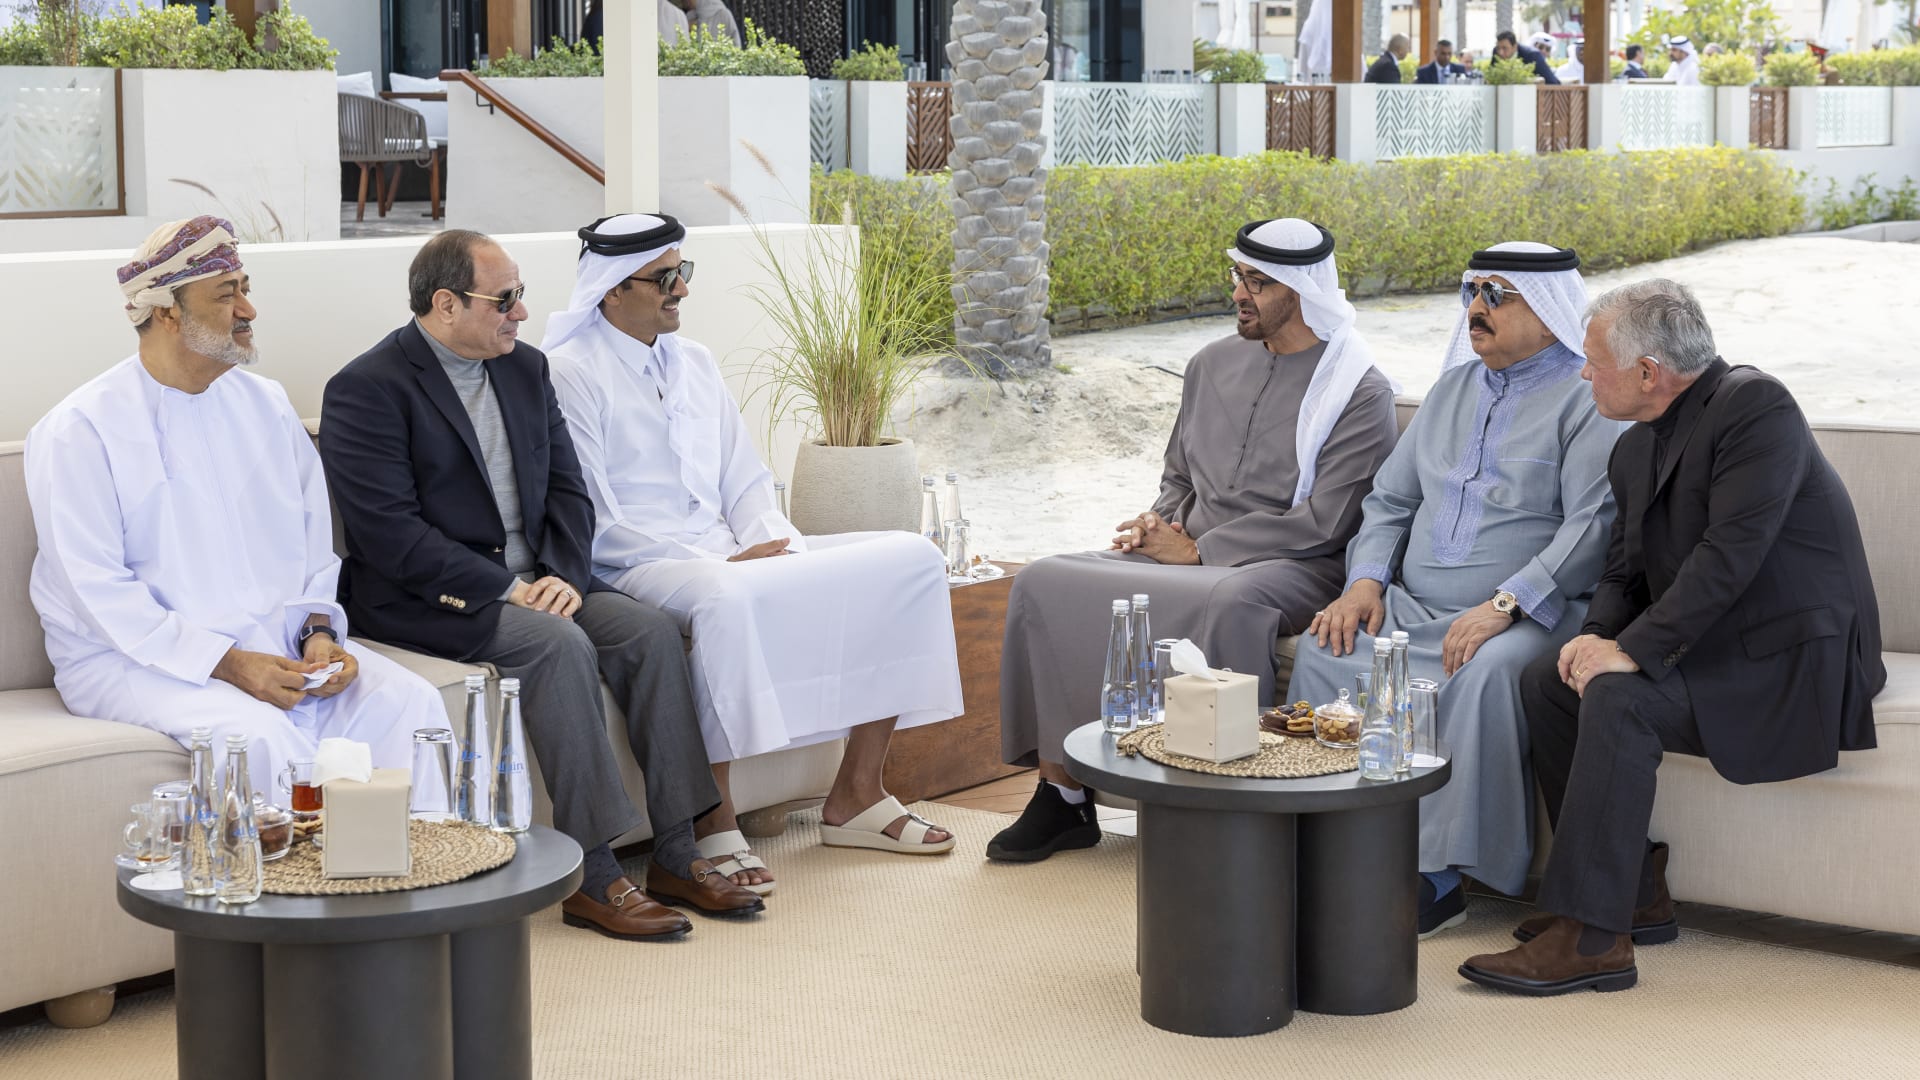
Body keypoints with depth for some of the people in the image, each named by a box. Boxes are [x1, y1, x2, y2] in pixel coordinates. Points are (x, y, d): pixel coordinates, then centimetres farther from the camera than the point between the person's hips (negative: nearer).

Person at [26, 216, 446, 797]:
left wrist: (318, 630, -4)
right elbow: (100, 591, -13)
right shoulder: (80, 430, -7)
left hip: (277, 642, 6)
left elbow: (314, 539, 16)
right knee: (265, 737, -33)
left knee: (408, 701, -18)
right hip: (135, 658, -5)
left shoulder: (266, 404, 13)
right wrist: (226, 664, -21)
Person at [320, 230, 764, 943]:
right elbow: (390, 534, -19)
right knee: (560, 646, -31)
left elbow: (566, 488, 11)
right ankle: (593, 877, -27)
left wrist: (564, 575, -9)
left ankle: (675, 855, -13)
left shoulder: (525, 368, 12)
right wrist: (505, 590, -22)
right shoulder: (366, 390, -11)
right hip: (426, 597, -7)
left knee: (650, 631, -16)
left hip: (531, 581, 7)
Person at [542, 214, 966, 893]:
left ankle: (855, 795, -4)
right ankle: (714, 827, -30)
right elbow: (596, 527, -12)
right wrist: (718, 563, -17)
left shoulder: (694, 362, 19)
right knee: (725, 601, -43)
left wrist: (776, 546, -5)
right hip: (637, 570, -8)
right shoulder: (569, 373, -5)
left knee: (909, 558, -6)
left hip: (732, 559, 8)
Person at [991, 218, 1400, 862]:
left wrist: (1196, 549, -13)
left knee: (1228, 602, -42)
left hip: (1294, 568, -6)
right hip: (1190, 554, 7)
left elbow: (1321, 523, -14)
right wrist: (1160, 527, 2)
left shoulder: (1360, 392, -5)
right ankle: (1061, 791, -14)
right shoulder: (1214, 364, 16)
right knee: (1045, 583, -14)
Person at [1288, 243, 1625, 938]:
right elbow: (1390, 500, 23)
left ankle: (1440, 873, -29)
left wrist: (1505, 604, -25)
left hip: (1528, 616, -6)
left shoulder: (1587, 399, -3)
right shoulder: (1453, 388, 20)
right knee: (1323, 649, -20)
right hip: (1413, 608, 6)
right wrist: (1366, 580, 3)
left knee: (1485, 673, -37)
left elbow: (1594, 525, -15)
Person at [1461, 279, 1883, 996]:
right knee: (1546, 680, 0)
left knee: (1617, 700, -27)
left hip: (1792, 659, -9)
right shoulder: (1637, 448, 12)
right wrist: (1596, 636, -8)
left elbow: (1731, 553, -25)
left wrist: (1634, 649, -26)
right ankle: (1636, 892, 4)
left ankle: (1590, 939, -25)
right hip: (1708, 647, 10)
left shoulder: (1754, 407, -17)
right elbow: (1625, 571, 14)